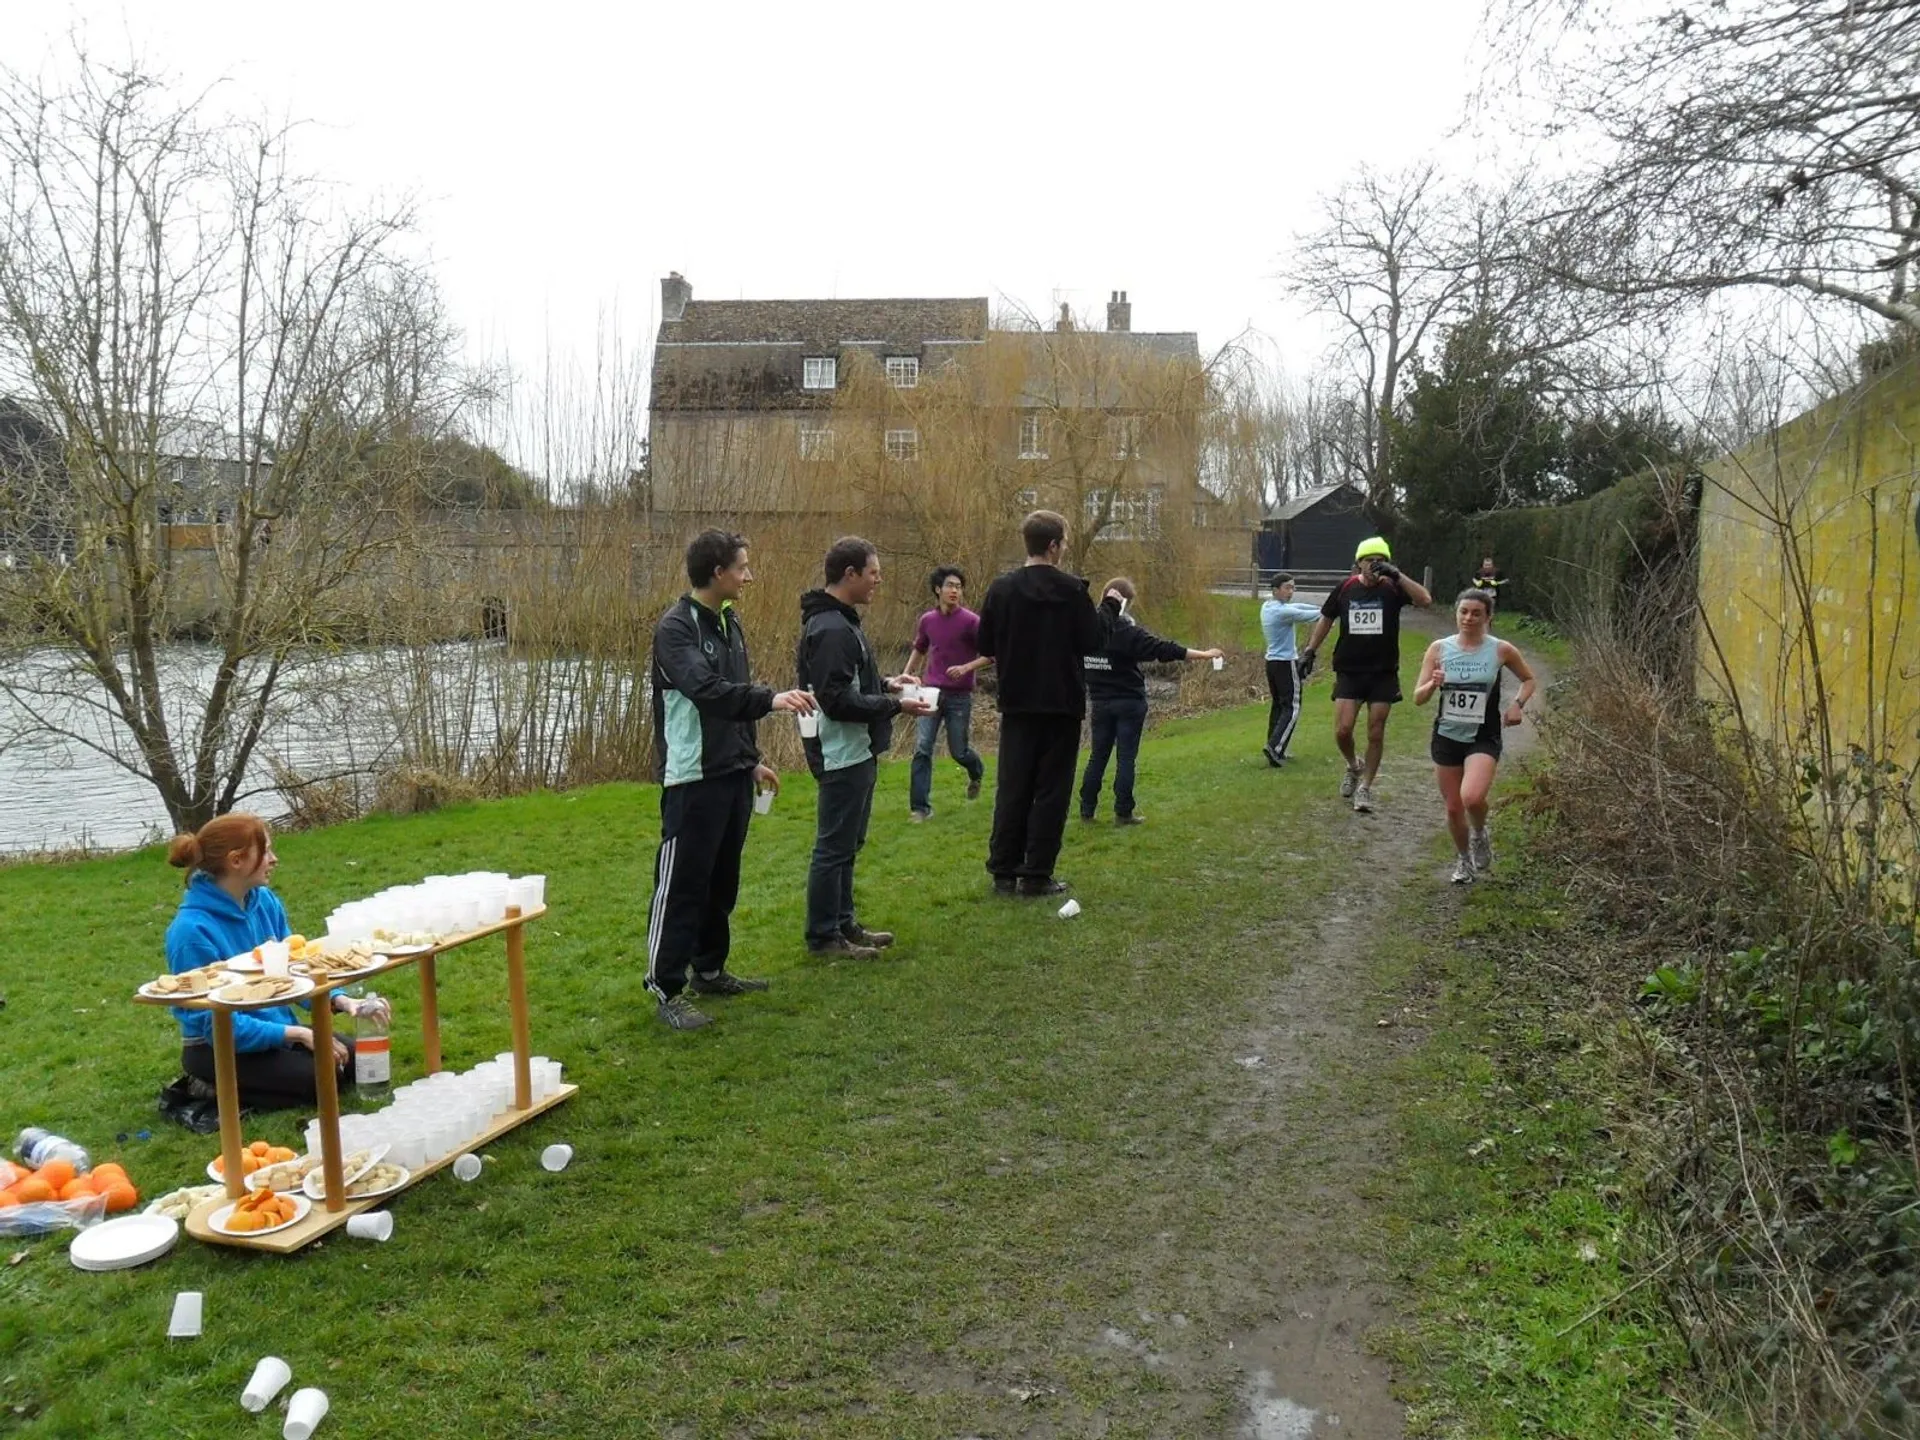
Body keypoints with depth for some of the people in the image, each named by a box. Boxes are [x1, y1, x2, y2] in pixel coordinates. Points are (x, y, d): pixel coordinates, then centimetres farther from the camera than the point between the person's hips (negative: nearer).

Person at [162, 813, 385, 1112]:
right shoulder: (193, 930, -24)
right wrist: (299, 1034, -24)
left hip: (276, 1028, 8)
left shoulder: (265, 902, -2)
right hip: (218, 1049, -8)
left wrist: (340, 1000, -12)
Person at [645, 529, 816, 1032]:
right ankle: (666, 989, 5)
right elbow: (707, 691, -30)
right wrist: (771, 698, -41)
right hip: (693, 779, -8)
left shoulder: (729, 623, 13)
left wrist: (752, 760, 20)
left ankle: (710, 970, 29)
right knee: (681, 883, -3)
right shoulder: (675, 628, -14)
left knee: (722, 880, 15)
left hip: (732, 775, 9)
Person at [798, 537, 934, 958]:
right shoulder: (831, 628, -20)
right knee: (834, 847, -1)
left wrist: (885, 684, 8)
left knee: (847, 844, 18)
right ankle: (823, 935, 9)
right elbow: (836, 700, -25)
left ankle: (843, 923, 28)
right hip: (842, 754, -11)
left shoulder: (841, 621, 13)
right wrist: (895, 707, -20)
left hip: (857, 753, 11)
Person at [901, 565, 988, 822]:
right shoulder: (927, 620, 4)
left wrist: (967, 667, -22)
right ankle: (920, 807, -1)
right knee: (922, 750, -6)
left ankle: (977, 773, 43)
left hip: (960, 697, -3)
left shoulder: (971, 621, -10)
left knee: (958, 751, 8)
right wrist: (907, 673, 10)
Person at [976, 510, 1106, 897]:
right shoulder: (1073, 590, -10)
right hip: (1062, 704, -3)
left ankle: (1003, 871, 12)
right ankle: (1036, 875, 6)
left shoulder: (1002, 588, -2)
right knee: (1051, 790, 5)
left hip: (1017, 703, 3)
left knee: (1011, 788, 10)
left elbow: (986, 646, 2)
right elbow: (1093, 643, -7)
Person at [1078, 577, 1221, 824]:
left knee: (1098, 755, 12)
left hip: (1100, 702, 5)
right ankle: (1123, 812, 4)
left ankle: (1087, 808, 15)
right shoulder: (1128, 631, -16)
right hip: (1129, 703, -5)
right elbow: (1165, 649, -18)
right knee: (1126, 757, 2)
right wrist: (1205, 654, -15)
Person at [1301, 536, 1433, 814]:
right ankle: (1353, 768, 24)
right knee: (1342, 731, -7)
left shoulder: (1392, 588, -4)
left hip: (1383, 673, -1)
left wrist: (1396, 575, -26)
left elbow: (1425, 600, -21)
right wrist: (1311, 650, 10)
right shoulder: (1346, 587, 1)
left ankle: (1365, 786, 17)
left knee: (1376, 734, 3)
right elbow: (1326, 619, 14)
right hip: (1349, 671, 1)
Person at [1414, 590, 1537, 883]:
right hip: (1447, 737, 2)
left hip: (1484, 738, -2)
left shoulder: (1501, 650, -5)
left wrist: (1517, 704, -7)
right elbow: (1418, 698, -1)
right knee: (1453, 807, 9)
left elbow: (1528, 680, 12)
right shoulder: (1439, 649, -3)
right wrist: (1433, 684, -23)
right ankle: (1462, 859, 36)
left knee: (1472, 797, -25)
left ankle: (1480, 835, 9)